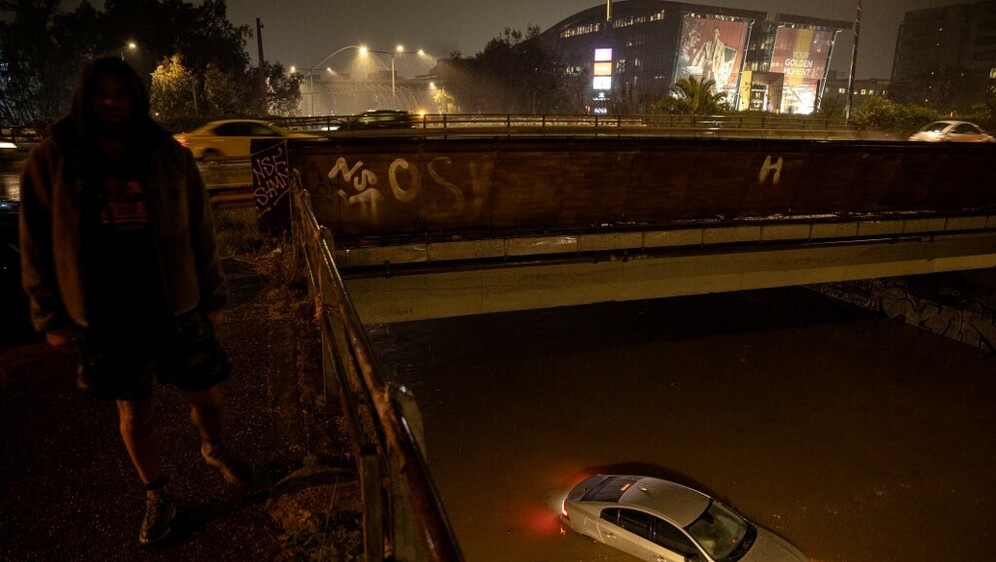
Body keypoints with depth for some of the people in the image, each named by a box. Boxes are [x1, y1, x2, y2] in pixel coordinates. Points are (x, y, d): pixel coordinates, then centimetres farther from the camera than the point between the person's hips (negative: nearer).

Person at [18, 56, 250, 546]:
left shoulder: (169, 156, -2)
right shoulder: (51, 161, -3)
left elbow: (201, 233, 2)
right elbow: (37, 246, 1)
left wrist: (213, 298, 4)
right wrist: (51, 317, 0)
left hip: (177, 308, 0)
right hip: (106, 319, 0)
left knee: (206, 396, 11)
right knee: (133, 413, 13)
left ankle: (214, 448, 46)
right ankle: (157, 497, 36)